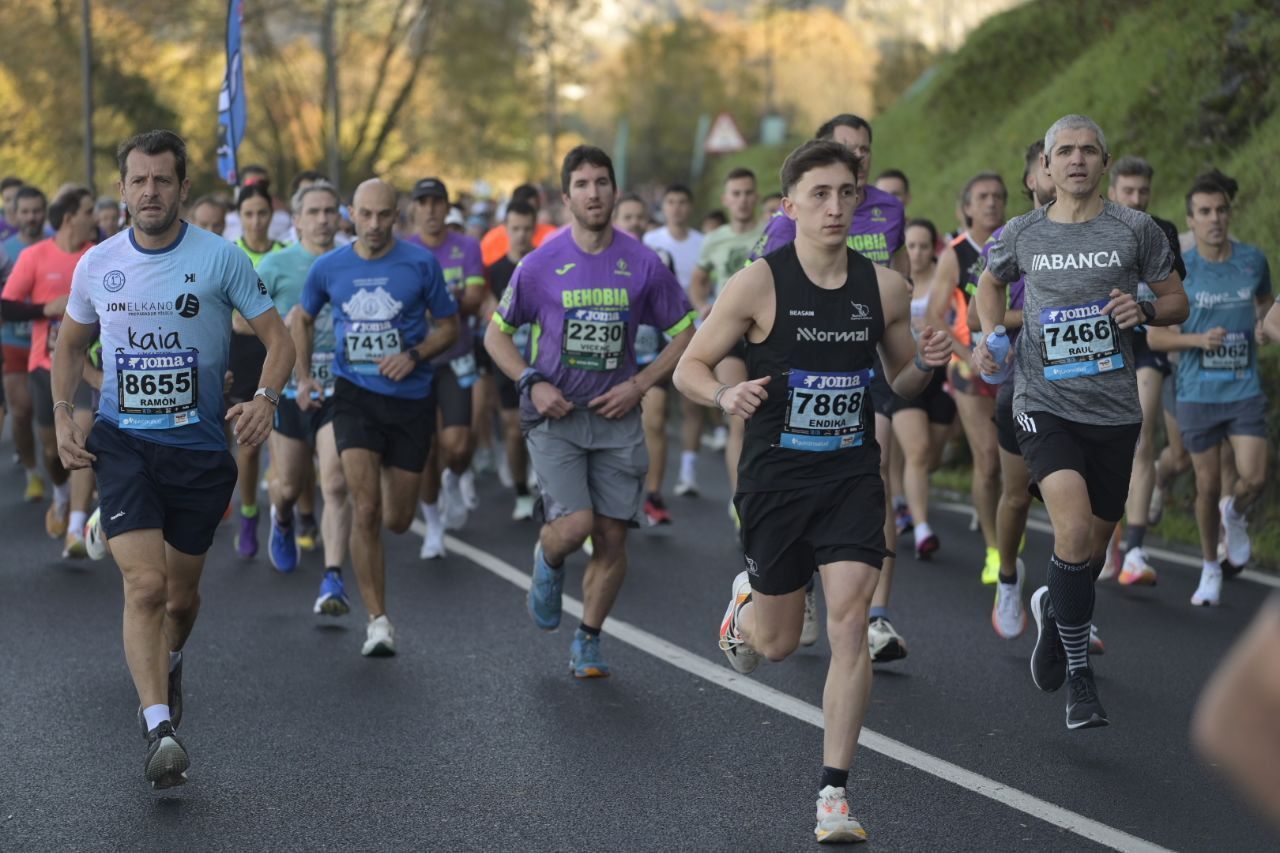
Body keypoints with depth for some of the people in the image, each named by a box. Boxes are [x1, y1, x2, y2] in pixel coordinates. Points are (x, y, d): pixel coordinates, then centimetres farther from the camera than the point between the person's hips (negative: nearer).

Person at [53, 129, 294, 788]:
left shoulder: (220, 258, -5)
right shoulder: (97, 264, 3)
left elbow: (277, 338, -3)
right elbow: (70, 343, 19)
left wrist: (264, 399, -21)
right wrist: (62, 418, 5)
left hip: (200, 446, 0)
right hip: (122, 442, 0)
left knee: (181, 594, 12)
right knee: (144, 584, -18)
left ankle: (168, 662, 46)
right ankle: (159, 729, -23)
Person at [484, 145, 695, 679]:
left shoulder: (643, 264, -1)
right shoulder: (542, 263, -3)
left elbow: (684, 335, 8)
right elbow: (497, 334, 8)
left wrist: (639, 385, -4)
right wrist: (532, 383, -7)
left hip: (616, 416, 2)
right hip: (554, 414, -2)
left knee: (612, 536, 1)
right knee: (575, 523, -17)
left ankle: (588, 642, 18)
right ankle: (548, 562, 20)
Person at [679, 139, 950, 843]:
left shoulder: (884, 287, 1)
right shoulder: (759, 284, -9)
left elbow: (899, 384, 15)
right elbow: (688, 368, -4)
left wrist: (924, 364, -8)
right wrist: (727, 395, -25)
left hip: (852, 474, 2)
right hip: (776, 475, -1)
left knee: (850, 624, -12)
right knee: (778, 644, 10)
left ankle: (834, 792, -4)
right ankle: (747, 597, 48)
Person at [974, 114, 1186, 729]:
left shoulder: (1135, 229, 1)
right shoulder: (1022, 234, 4)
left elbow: (1177, 302, 9)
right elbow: (991, 281, 25)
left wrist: (1145, 310, -13)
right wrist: (990, 335, 8)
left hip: (1113, 408, 2)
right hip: (1044, 403, -2)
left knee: (1094, 546, 12)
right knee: (1074, 527, -22)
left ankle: (1053, 608, 47)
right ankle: (1079, 677, -9)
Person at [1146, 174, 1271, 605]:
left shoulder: (1253, 259, 1)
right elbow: (1155, 336, -3)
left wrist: (1263, 326, 0)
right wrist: (1199, 339, -20)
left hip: (1245, 389, 1)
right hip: (1197, 392, -1)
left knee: (1254, 478, -12)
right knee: (1207, 485, 4)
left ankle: (1235, 515, 24)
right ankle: (1210, 567, 24)